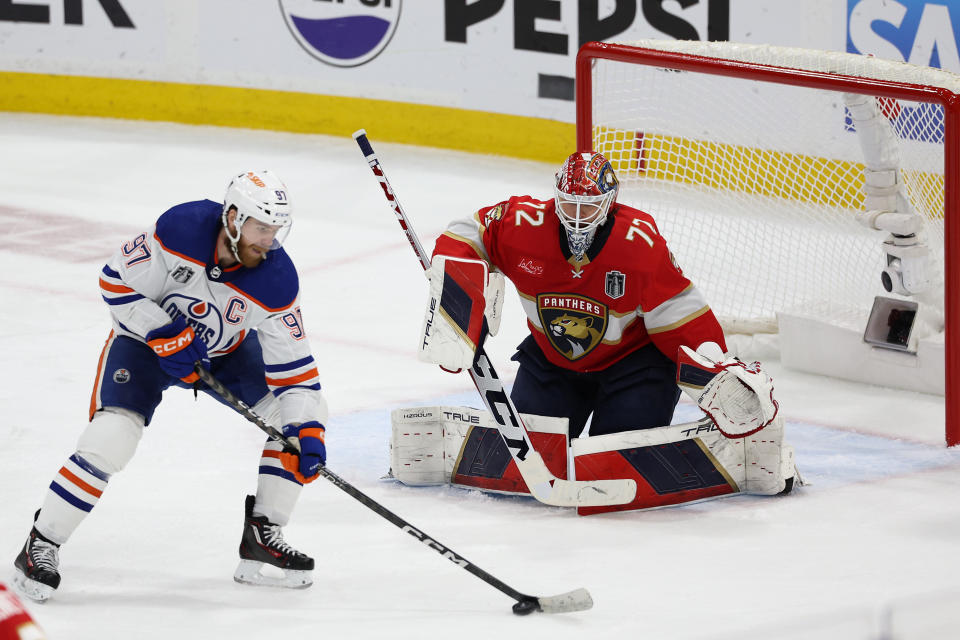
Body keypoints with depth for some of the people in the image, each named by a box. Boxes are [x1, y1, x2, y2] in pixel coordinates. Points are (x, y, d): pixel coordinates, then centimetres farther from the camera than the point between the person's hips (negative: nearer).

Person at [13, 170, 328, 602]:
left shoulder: (277, 282, -24)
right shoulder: (181, 230, -31)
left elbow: (294, 368, -20)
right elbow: (116, 281, -20)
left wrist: (307, 432, -31)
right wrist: (163, 334, -29)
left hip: (226, 350, 4)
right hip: (147, 337, -4)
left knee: (300, 415, -11)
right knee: (110, 438, -23)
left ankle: (262, 536, -1)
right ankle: (41, 545, -9)